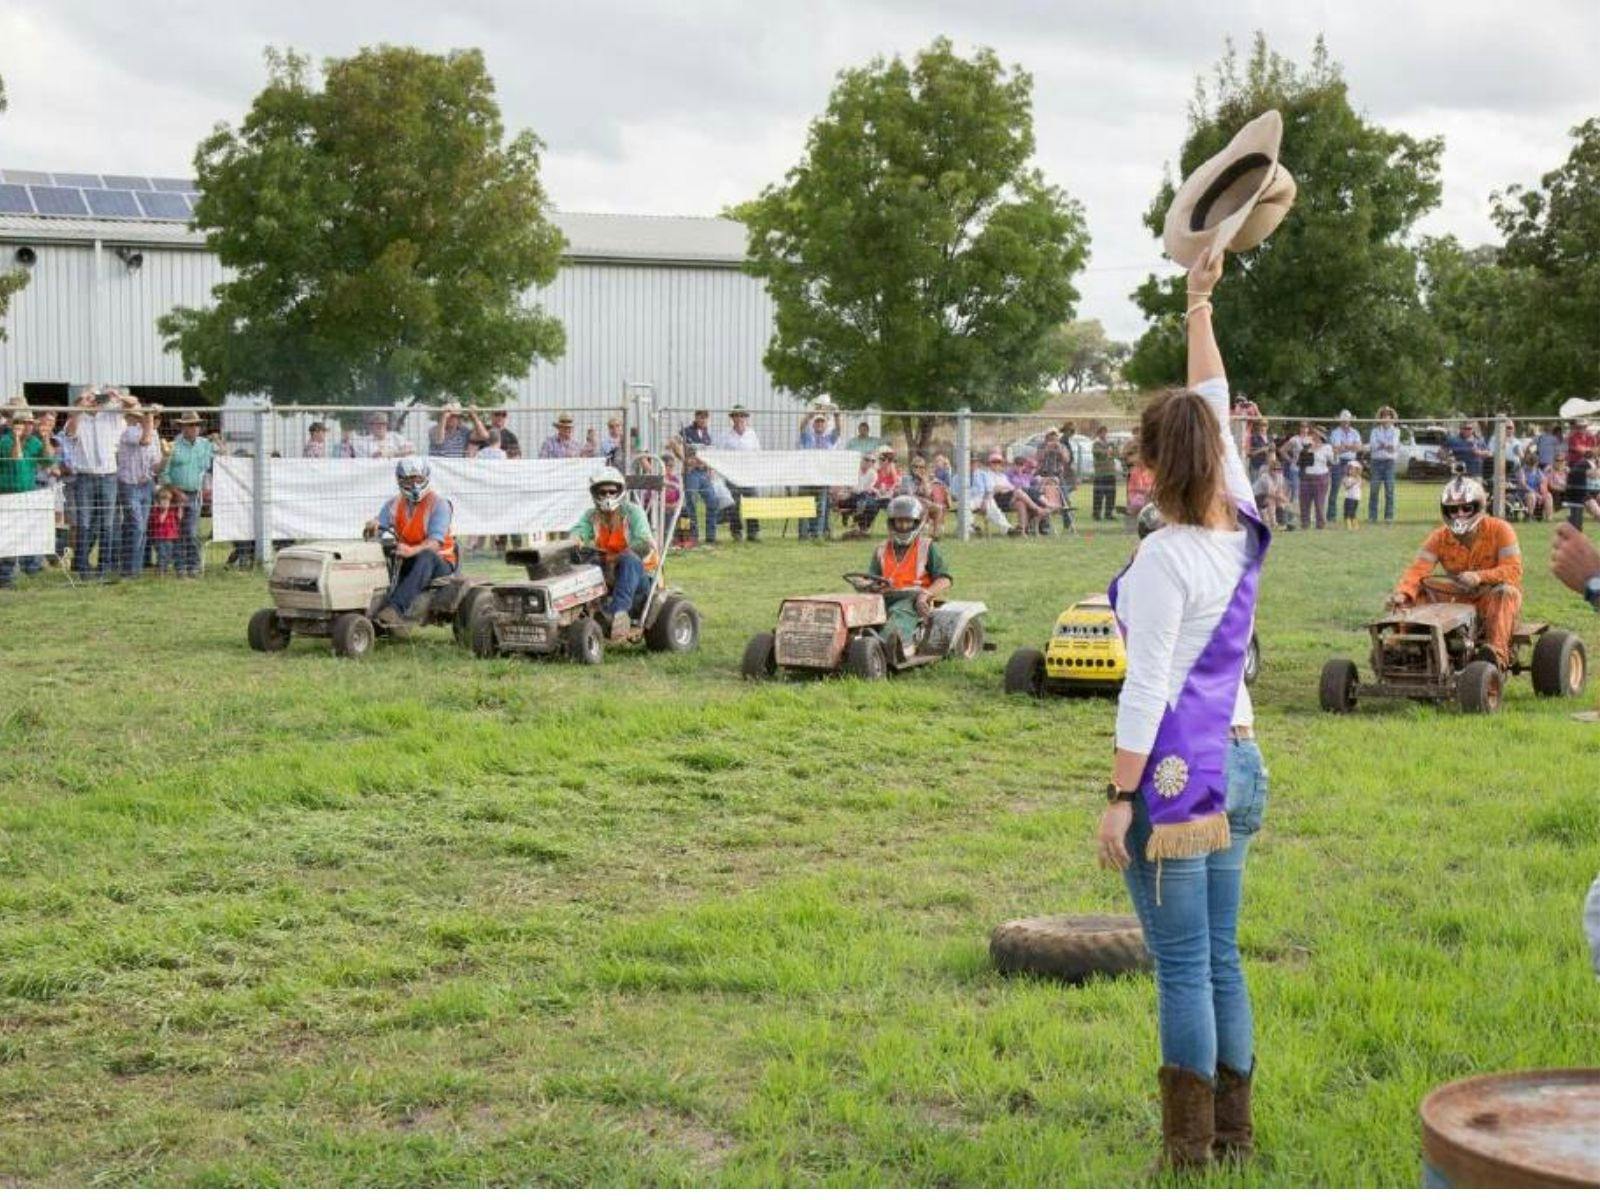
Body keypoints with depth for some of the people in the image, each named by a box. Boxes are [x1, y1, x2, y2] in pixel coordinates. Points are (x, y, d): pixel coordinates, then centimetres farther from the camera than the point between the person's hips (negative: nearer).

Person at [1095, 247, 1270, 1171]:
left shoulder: (1166, 557, -15)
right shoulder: (1244, 532, 4)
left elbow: (1148, 691, -16)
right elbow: (1215, 403, 15)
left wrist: (1119, 798, -13)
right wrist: (1201, 303, 21)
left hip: (1175, 771, -7)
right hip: (1237, 762, 7)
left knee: (1183, 969, -3)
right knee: (1221, 961, 14)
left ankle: (1189, 1149, 2)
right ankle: (1234, 1133, 20)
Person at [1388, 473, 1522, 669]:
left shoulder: (1500, 530, -11)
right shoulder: (1440, 537, -3)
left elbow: (1513, 571, -21)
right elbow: (1418, 570, -15)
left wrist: (1480, 576, -39)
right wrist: (1401, 593, -37)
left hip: (1491, 597, -3)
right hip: (1457, 598, 3)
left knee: (1505, 591, -36)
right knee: (1417, 590, -15)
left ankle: (1496, 652, -45)